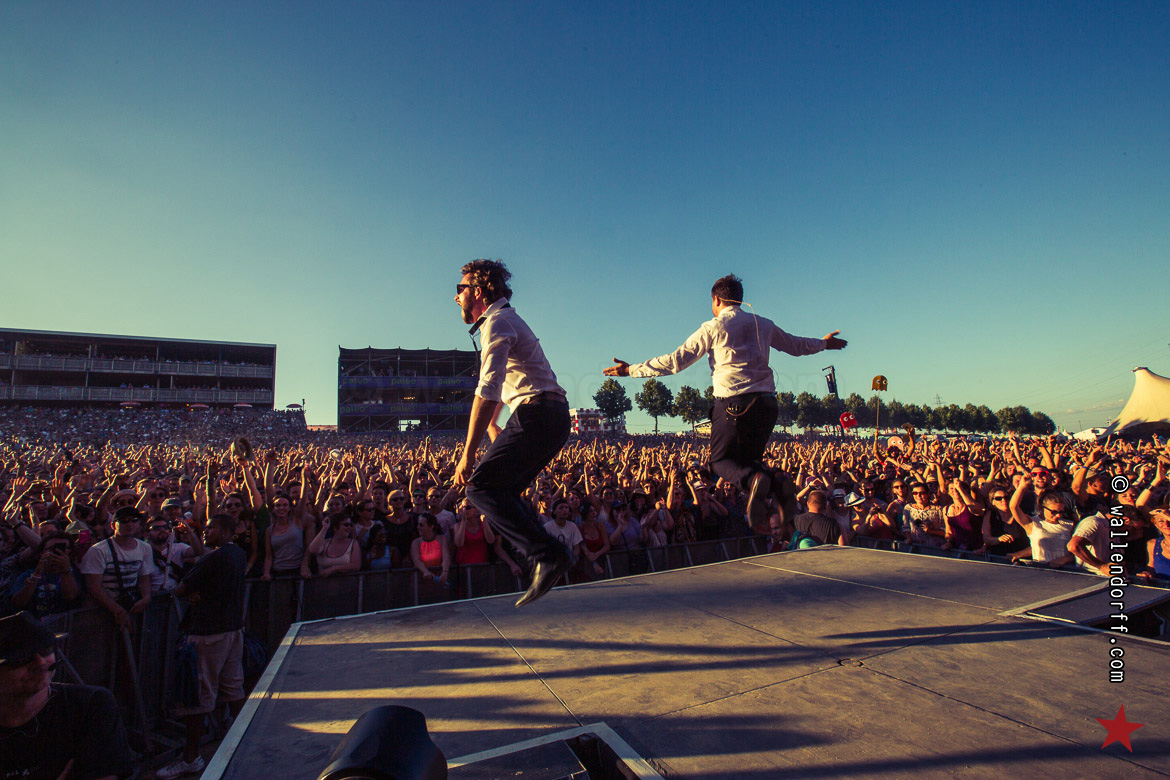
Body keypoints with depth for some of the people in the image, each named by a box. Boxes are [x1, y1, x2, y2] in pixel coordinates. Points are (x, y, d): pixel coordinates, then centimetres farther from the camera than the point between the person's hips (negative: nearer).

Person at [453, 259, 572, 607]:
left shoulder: (497, 322, -7)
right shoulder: (505, 319, 26)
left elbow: (487, 391, -20)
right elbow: (497, 388, 35)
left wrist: (468, 453, -21)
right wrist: (493, 426, 36)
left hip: (537, 414, -10)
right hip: (555, 417, 10)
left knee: (481, 486, -12)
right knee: (503, 490, 12)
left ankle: (546, 554, -17)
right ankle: (548, 559, 9)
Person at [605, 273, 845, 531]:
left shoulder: (712, 328, 2)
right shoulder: (763, 324, 17)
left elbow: (674, 362, 0)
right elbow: (795, 345, 31)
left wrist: (632, 369, 9)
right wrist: (824, 343, 52)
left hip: (733, 403, -5)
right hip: (767, 401, 5)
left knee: (721, 460, 9)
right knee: (748, 460, 19)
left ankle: (753, 480, -24)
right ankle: (776, 481, -14)